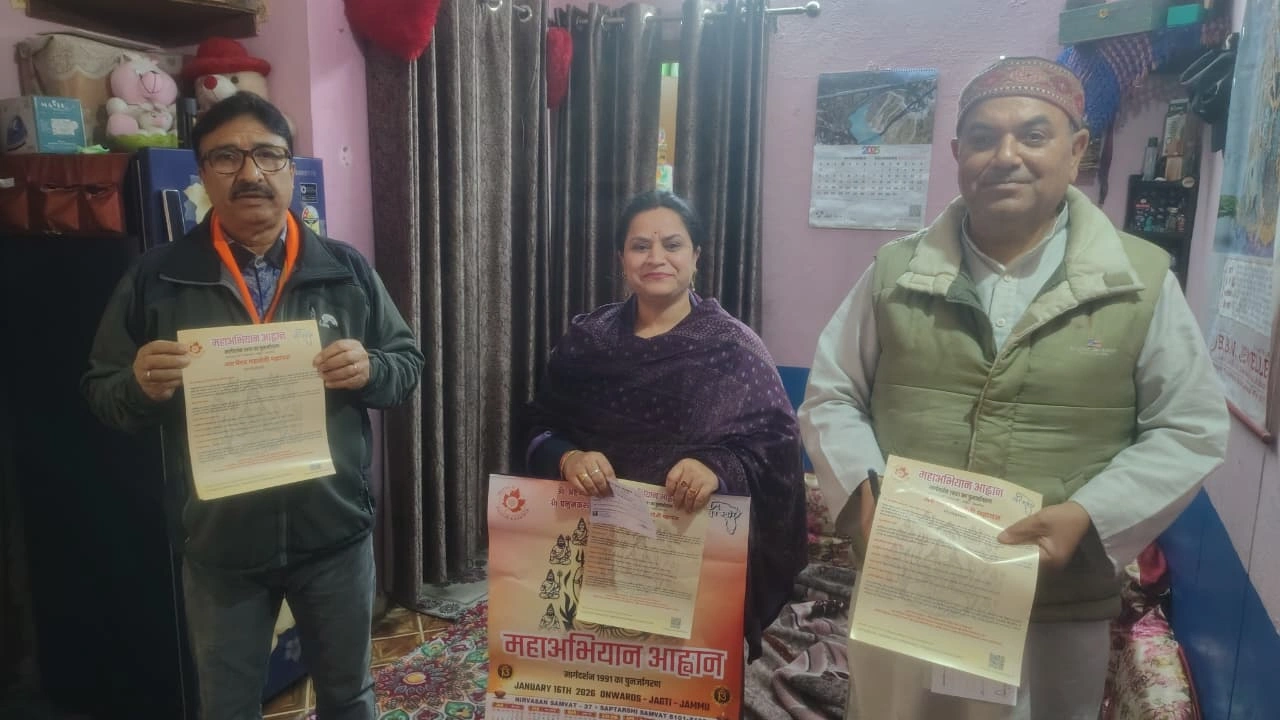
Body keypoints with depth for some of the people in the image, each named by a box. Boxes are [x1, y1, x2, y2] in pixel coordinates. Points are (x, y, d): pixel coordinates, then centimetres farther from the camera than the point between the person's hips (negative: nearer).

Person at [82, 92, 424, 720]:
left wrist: (369, 369, -19)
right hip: (219, 545, 0)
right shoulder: (156, 278, -2)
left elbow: (408, 364, 3)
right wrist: (141, 385, -20)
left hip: (335, 531, 1)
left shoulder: (345, 270, -1)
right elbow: (102, 395, 2)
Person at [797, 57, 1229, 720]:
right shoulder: (895, 271, 1)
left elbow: (1190, 430, 1)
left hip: (1059, 611, -1)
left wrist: (1088, 516, -14)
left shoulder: (1142, 281, -2)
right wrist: (863, 488, -12)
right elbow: (830, 396, 5)